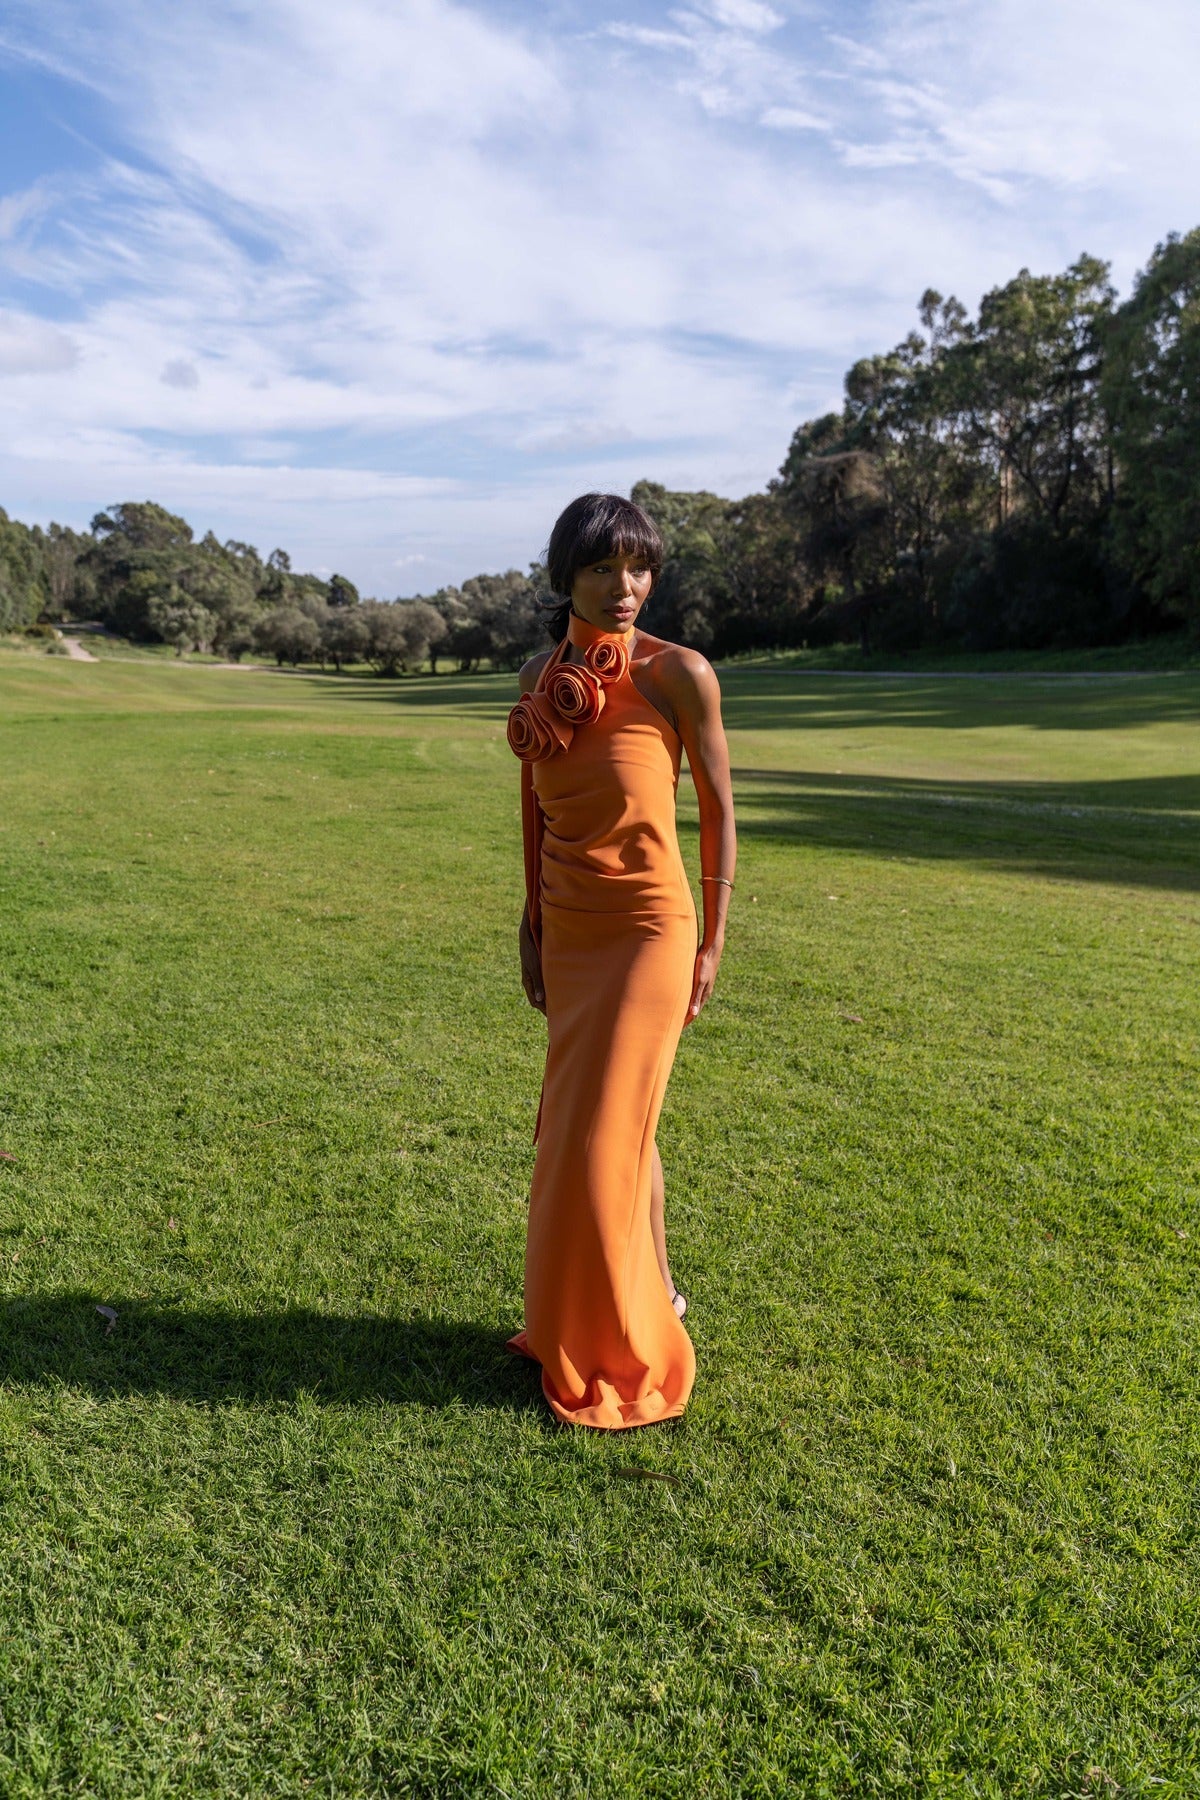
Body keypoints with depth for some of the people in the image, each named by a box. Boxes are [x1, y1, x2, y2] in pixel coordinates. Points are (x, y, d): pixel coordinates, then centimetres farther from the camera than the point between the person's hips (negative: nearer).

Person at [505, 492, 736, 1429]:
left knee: (607, 1132, -1)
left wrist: (712, 942, -4)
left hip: (647, 929, -5)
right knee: (615, 1119, 14)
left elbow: (718, 809, -4)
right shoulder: (542, 675, 6)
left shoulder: (678, 672, -9)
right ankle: (655, 1295, 34)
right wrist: (532, 923, 14)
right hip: (568, 931, 6)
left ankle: (621, 1343, 19)